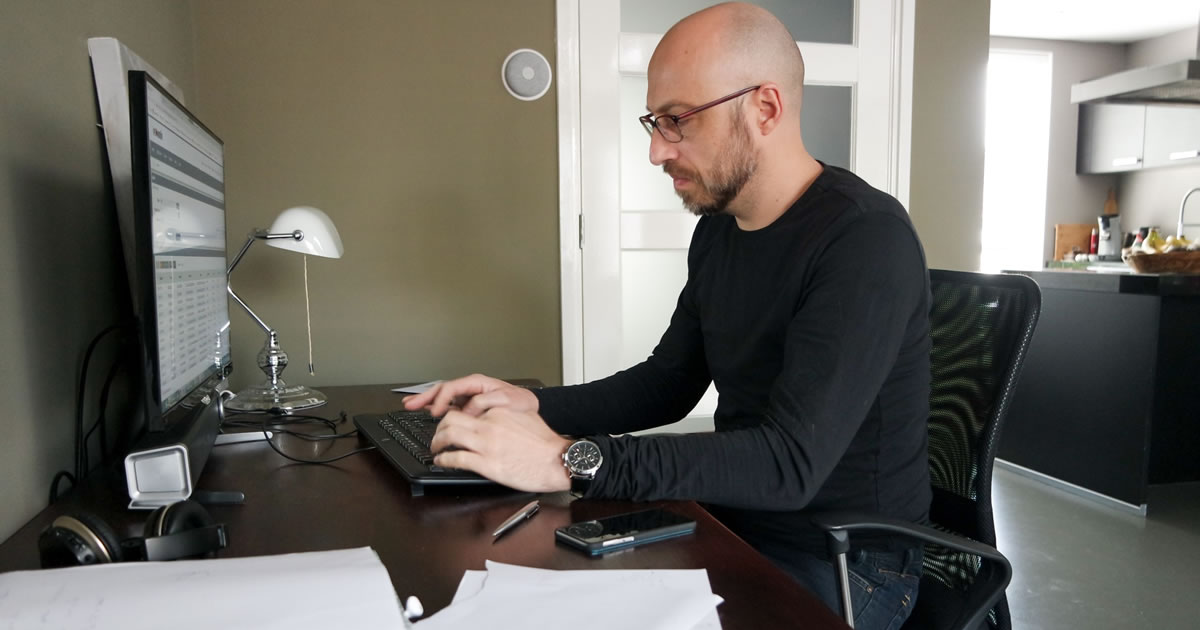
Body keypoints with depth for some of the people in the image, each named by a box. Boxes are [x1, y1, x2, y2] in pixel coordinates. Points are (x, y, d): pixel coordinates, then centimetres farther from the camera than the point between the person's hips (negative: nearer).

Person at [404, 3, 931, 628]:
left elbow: (791, 463, -30)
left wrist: (570, 460, -33)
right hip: (732, 520, 7)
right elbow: (669, 383, 11)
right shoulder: (717, 232, 5)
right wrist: (534, 406, -4)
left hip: (844, 568, -6)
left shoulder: (867, 236, -22)